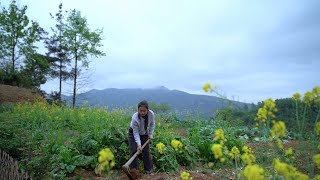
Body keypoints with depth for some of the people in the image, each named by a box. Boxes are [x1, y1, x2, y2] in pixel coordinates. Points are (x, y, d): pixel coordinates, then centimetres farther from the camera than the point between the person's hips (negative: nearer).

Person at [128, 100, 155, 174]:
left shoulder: (151, 114, -27)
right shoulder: (135, 118, -36)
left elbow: (152, 124, -5)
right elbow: (136, 133, -30)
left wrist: (150, 134, -8)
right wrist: (139, 144, -37)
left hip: (144, 133, 3)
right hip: (133, 133, -3)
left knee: (146, 151, 2)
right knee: (134, 151, -9)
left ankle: (148, 169, 16)